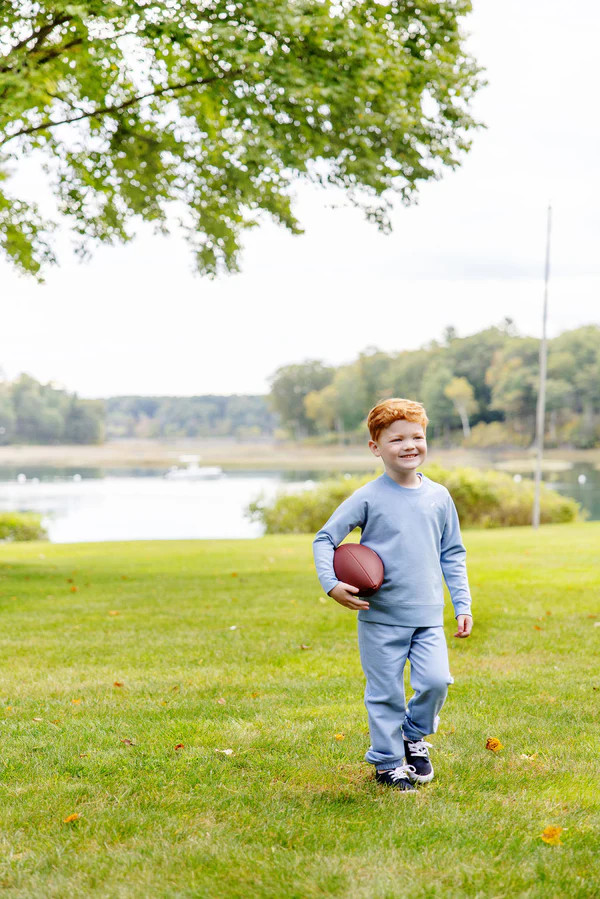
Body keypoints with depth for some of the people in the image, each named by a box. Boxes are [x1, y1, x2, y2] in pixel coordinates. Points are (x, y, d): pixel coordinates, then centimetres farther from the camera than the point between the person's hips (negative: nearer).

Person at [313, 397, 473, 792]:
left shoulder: (439, 496, 5)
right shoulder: (369, 498, -7)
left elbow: (452, 553, 15)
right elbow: (324, 539, -2)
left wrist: (463, 603, 11)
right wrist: (331, 583, -16)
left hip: (429, 615, 3)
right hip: (381, 616, -3)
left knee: (436, 681, -9)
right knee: (385, 693, 3)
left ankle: (415, 736, 19)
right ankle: (388, 762, 20)